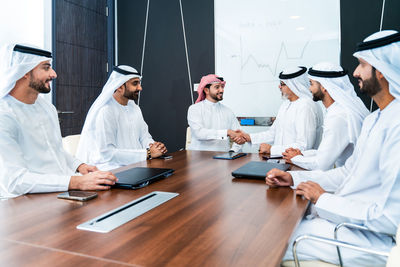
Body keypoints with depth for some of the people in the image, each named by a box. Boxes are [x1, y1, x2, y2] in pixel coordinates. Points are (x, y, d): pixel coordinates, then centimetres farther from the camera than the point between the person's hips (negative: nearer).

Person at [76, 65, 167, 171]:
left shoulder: (135, 108, 13)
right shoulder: (105, 112, -15)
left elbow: (144, 136, 16)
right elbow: (107, 153, -20)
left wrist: (152, 145, -9)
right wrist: (148, 153, -22)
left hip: (136, 162, 8)